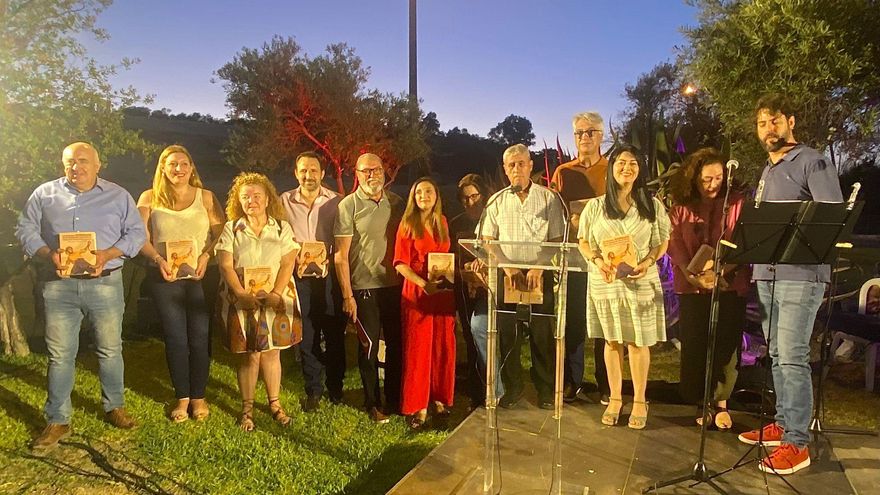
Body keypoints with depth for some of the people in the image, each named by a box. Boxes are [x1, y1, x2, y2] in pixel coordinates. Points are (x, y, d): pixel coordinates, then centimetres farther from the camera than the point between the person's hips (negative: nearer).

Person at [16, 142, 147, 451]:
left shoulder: (118, 196, 5)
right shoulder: (45, 193, 7)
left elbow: (137, 233, 2)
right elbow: (25, 230, 6)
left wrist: (108, 254, -15)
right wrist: (48, 255, -13)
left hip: (104, 283, 0)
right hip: (58, 285, 1)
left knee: (110, 349, 10)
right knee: (60, 354, 6)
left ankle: (115, 407, 27)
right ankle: (57, 421, 17)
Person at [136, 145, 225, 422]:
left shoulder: (206, 197, 5)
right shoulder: (150, 198, 5)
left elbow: (221, 234, 0)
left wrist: (206, 256, -16)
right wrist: (158, 260, -16)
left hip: (200, 278, 0)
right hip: (165, 279, 0)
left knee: (200, 338, 3)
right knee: (175, 339, 6)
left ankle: (198, 396, 17)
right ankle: (182, 397, 19)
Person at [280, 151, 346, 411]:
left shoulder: (336, 202, -1)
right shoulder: (285, 202, 4)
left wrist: (323, 255, -14)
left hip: (329, 277, -1)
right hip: (300, 279, 1)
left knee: (334, 335, 8)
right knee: (307, 338, 9)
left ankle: (335, 386, 28)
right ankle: (313, 389, 26)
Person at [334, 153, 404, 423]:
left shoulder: (396, 202, 6)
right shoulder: (348, 205, -5)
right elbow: (340, 255, -7)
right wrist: (347, 295, -11)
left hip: (394, 284, 4)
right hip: (364, 286, -4)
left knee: (396, 342, 12)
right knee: (370, 345, 4)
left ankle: (394, 399, 30)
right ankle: (372, 403, 22)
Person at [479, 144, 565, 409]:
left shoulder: (548, 198, 3)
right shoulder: (496, 201, 8)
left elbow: (557, 240, -1)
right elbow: (487, 242, 3)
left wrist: (539, 268, -15)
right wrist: (508, 268, -11)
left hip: (540, 275, -1)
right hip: (506, 275, 2)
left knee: (542, 333, 1)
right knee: (507, 332, 4)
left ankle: (546, 389, 17)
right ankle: (512, 386, 20)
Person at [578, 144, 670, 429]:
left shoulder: (652, 205, 3)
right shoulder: (595, 206, 3)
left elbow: (662, 242, 6)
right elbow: (583, 241, 6)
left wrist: (648, 262, -13)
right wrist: (598, 261, -12)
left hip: (641, 282, 0)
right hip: (605, 282, 1)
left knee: (638, 342, 4)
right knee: (612, 341, 9)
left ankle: (639, 401, 19)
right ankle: (614, 399, 22)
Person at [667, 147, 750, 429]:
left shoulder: (736, 204, 4)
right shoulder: (681, 208, 6)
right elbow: (675, 245, -1)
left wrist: (724, 270, -19)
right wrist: (693, 274, -17)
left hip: (730, 287, -1)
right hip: (693, 287, 1)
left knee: (726, 345, -1)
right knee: (695, 345, 2)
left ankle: (721, 403, 13)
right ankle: (703, 403, 17)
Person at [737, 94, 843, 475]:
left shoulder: (813, 162, -2)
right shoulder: (766, 172, 21)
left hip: (801, 274, -7)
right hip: (767, 273, 8)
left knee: (792, 357, -9)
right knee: (777, 356, 12)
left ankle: (796, 442, -3)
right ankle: (784, 423, 22)